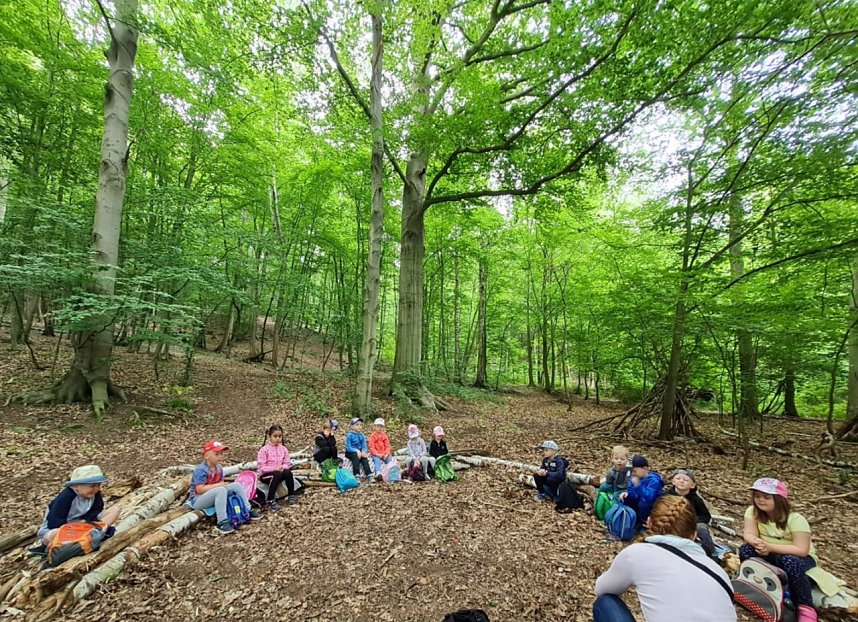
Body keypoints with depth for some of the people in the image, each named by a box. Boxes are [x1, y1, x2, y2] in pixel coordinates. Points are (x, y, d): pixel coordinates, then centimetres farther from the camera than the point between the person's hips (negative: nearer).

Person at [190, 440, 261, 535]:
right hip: (197, 500, -8)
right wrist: (217, 485, -25)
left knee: (237, 485, -6)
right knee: (221, 490, -36)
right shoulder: (201, 470, -22)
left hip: (213, 495, 8)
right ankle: (221, 523, -34)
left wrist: (222, 485, -14)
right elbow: (199, 490, -27)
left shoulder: (218, 468, 3)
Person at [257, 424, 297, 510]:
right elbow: (261, 466, -14)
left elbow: (287, 463, 5)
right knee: (277, 474, -35)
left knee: (288, 472, -28)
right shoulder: (264, 449, -8)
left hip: (280, 472, 4)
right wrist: (274, 469, -24)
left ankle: (291, 495, -10)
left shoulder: (283, 449, 5)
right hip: (266, 475, -4)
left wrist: (283, 467, -18)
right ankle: (270, 501, -28)